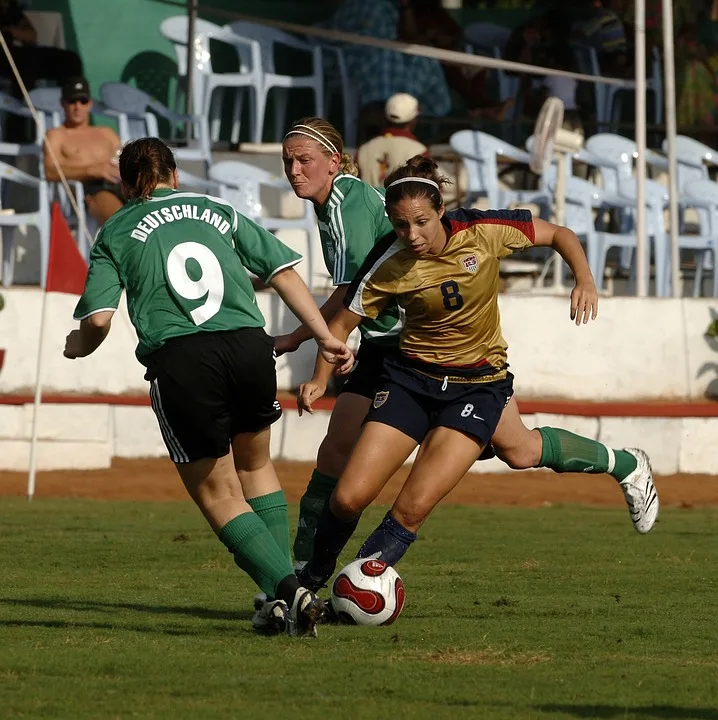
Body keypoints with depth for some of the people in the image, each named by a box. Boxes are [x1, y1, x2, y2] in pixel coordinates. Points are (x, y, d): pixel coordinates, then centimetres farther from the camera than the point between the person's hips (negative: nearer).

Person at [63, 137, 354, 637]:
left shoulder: (116, 233, 16)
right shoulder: (220, 211, 23)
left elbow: (98, 318, 3)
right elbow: (284, 269, 14)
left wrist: (78, 346, 24)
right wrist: (324, 337, 15)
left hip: (179, 361, -3)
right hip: (250, 347, 3)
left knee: (218, 496, 9)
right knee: (255, 465, 27)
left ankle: (287, 592, -11)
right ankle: (285, 594, 17)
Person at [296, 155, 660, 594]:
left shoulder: (483, 232, -18)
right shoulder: (389, 265, -16)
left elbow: (559, 235, -3)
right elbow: (343, 322, -2)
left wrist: (585, 281, -19)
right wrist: (320, 379, -17)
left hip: (479, 385, -2)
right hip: (412, 377, 2)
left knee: (414, 506, -15)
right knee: (348, 499, -6)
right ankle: (309, 582, 23)